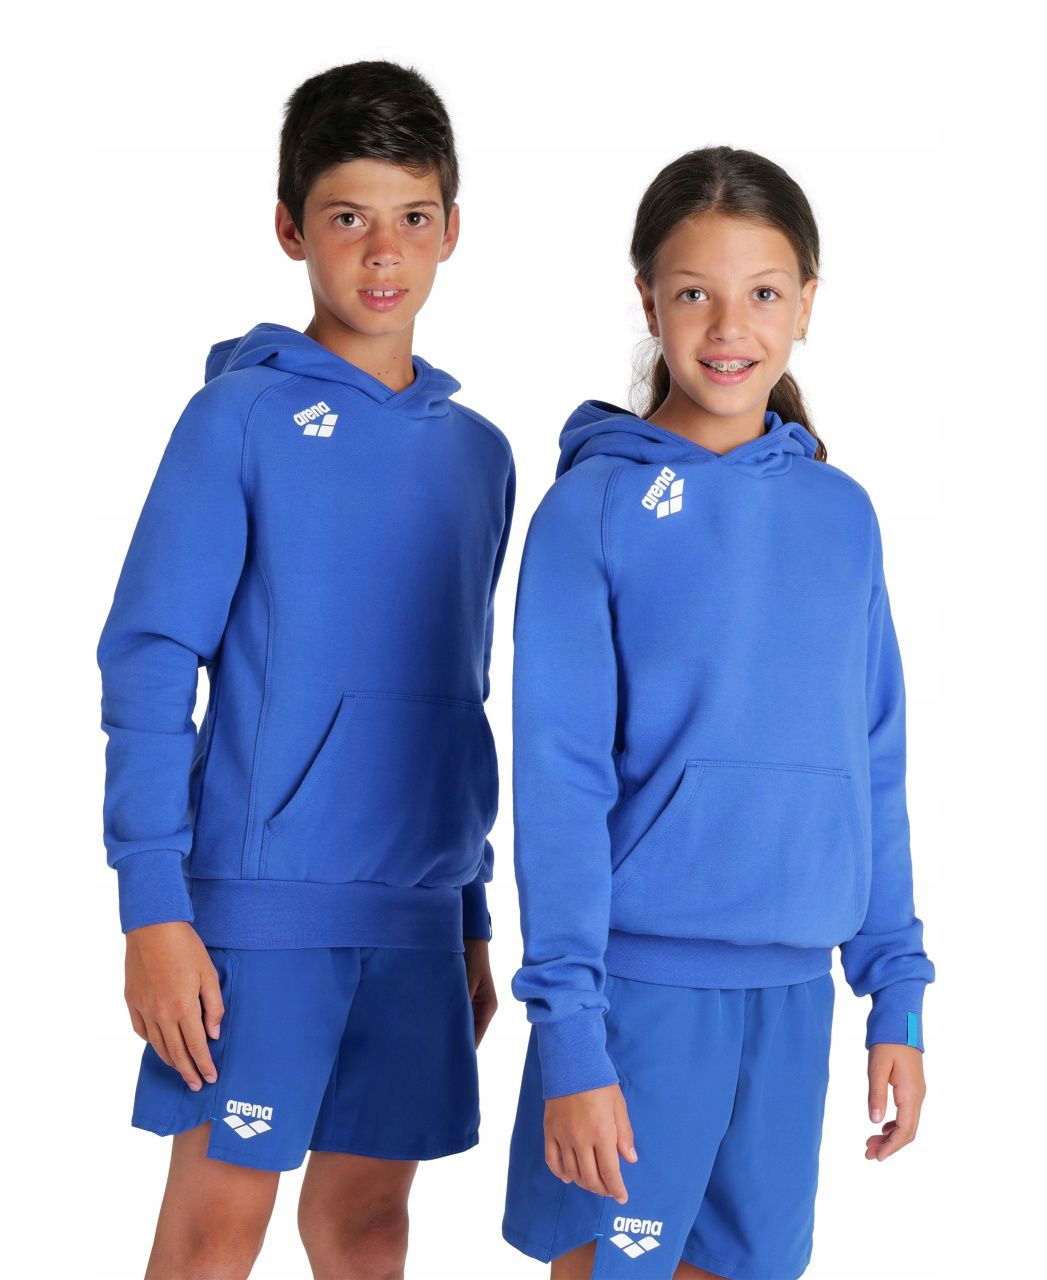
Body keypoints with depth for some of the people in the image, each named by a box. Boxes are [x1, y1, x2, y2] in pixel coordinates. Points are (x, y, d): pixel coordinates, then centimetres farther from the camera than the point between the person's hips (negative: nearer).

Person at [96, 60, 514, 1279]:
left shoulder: (478, 452, 11)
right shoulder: (241, 417, -5)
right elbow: (147, 664, -9)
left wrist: (474, 921, 17)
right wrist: (153, 909, -15)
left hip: (416, 911, 5)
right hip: (261, 896, -5)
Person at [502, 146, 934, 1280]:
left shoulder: (841, 516, 8)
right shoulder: (595, 509, -6)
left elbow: (874, 771, 12)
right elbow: (559, 781, -9)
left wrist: (897, 993, 9)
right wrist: (569, 1031, -13)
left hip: (793, 987, 4)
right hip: (640, 979, -4)